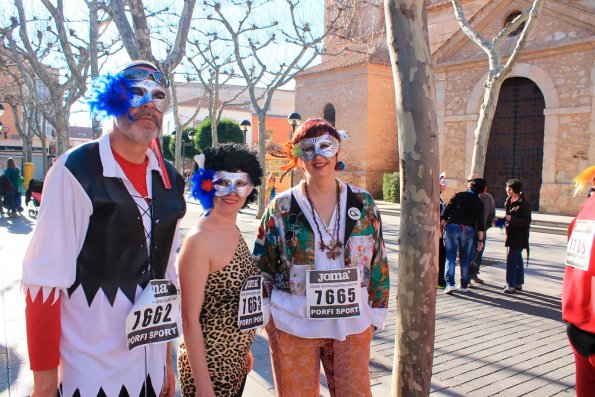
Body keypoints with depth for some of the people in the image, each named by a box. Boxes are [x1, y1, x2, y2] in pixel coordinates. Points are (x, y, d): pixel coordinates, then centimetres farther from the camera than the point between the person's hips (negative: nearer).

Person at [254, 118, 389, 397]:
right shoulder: (281, 208, -4)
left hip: (352, 324, 2)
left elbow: (378, 262, 6)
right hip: (293, 326, -1)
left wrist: (376, 313, 6)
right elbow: (262, 267, 1)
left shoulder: (363, 203, 1)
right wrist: (268, 316, 0)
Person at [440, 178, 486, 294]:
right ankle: (464, 286, 18)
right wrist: (480, 240, 6)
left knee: (451, 257, 0)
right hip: (469, 230, 2)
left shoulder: (458, 195, 3)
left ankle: (450, 284, -10)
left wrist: (442, 226, 2)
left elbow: (446, 212, -3)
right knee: (465, 259, 12)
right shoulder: (479, 203, 7)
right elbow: (481, 223, 2)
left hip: (453, 227, -1)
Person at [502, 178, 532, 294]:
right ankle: (518, 283, 26)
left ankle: (511, 285, -5)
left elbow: (527, 221, -19)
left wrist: (511, 219, -23)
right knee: (517, 259, 16)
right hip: (512, 234, 9)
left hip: (519, 237, -9)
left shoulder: (524, 203, -16)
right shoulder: (509, 201, 10)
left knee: (512, 259, -10)